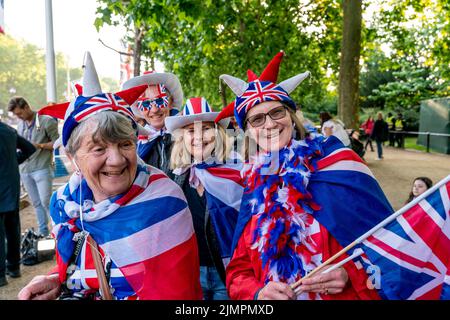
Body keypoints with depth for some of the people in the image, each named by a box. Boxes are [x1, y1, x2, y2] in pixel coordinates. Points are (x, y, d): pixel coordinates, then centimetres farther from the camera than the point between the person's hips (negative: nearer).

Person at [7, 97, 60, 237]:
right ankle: (43, 232, 20)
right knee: (36, 203, 11)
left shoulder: (46, 121, -4)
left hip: (42, 169, -6)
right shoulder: (20, 125, 15)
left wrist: (40, 145, -16)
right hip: (25, 170, 6)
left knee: (46, 202, -8)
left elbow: (57, 143, -4)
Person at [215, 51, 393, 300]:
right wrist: (258, 293, -15)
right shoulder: (256, 185, 1)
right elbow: (238, 271, 3)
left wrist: (350, 273, -21)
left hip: (344, 294, -2)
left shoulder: (336, 162, -9)